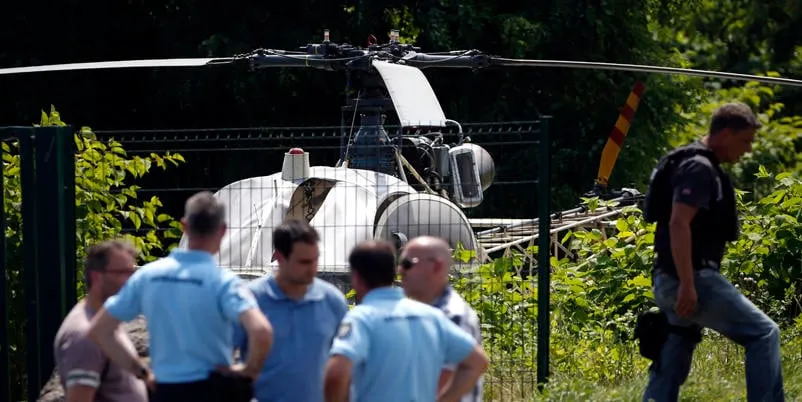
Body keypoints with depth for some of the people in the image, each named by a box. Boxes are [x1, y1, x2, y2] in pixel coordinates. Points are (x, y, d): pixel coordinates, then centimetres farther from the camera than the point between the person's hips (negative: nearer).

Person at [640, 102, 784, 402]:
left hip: (674, 282, 10)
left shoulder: (703, 167, 20)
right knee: (763, 334, -6)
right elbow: (678, 224, -23)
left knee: (670, 369, 9)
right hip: (690, 278, -10)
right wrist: (688, 285, -28)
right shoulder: (698, 168, -13)